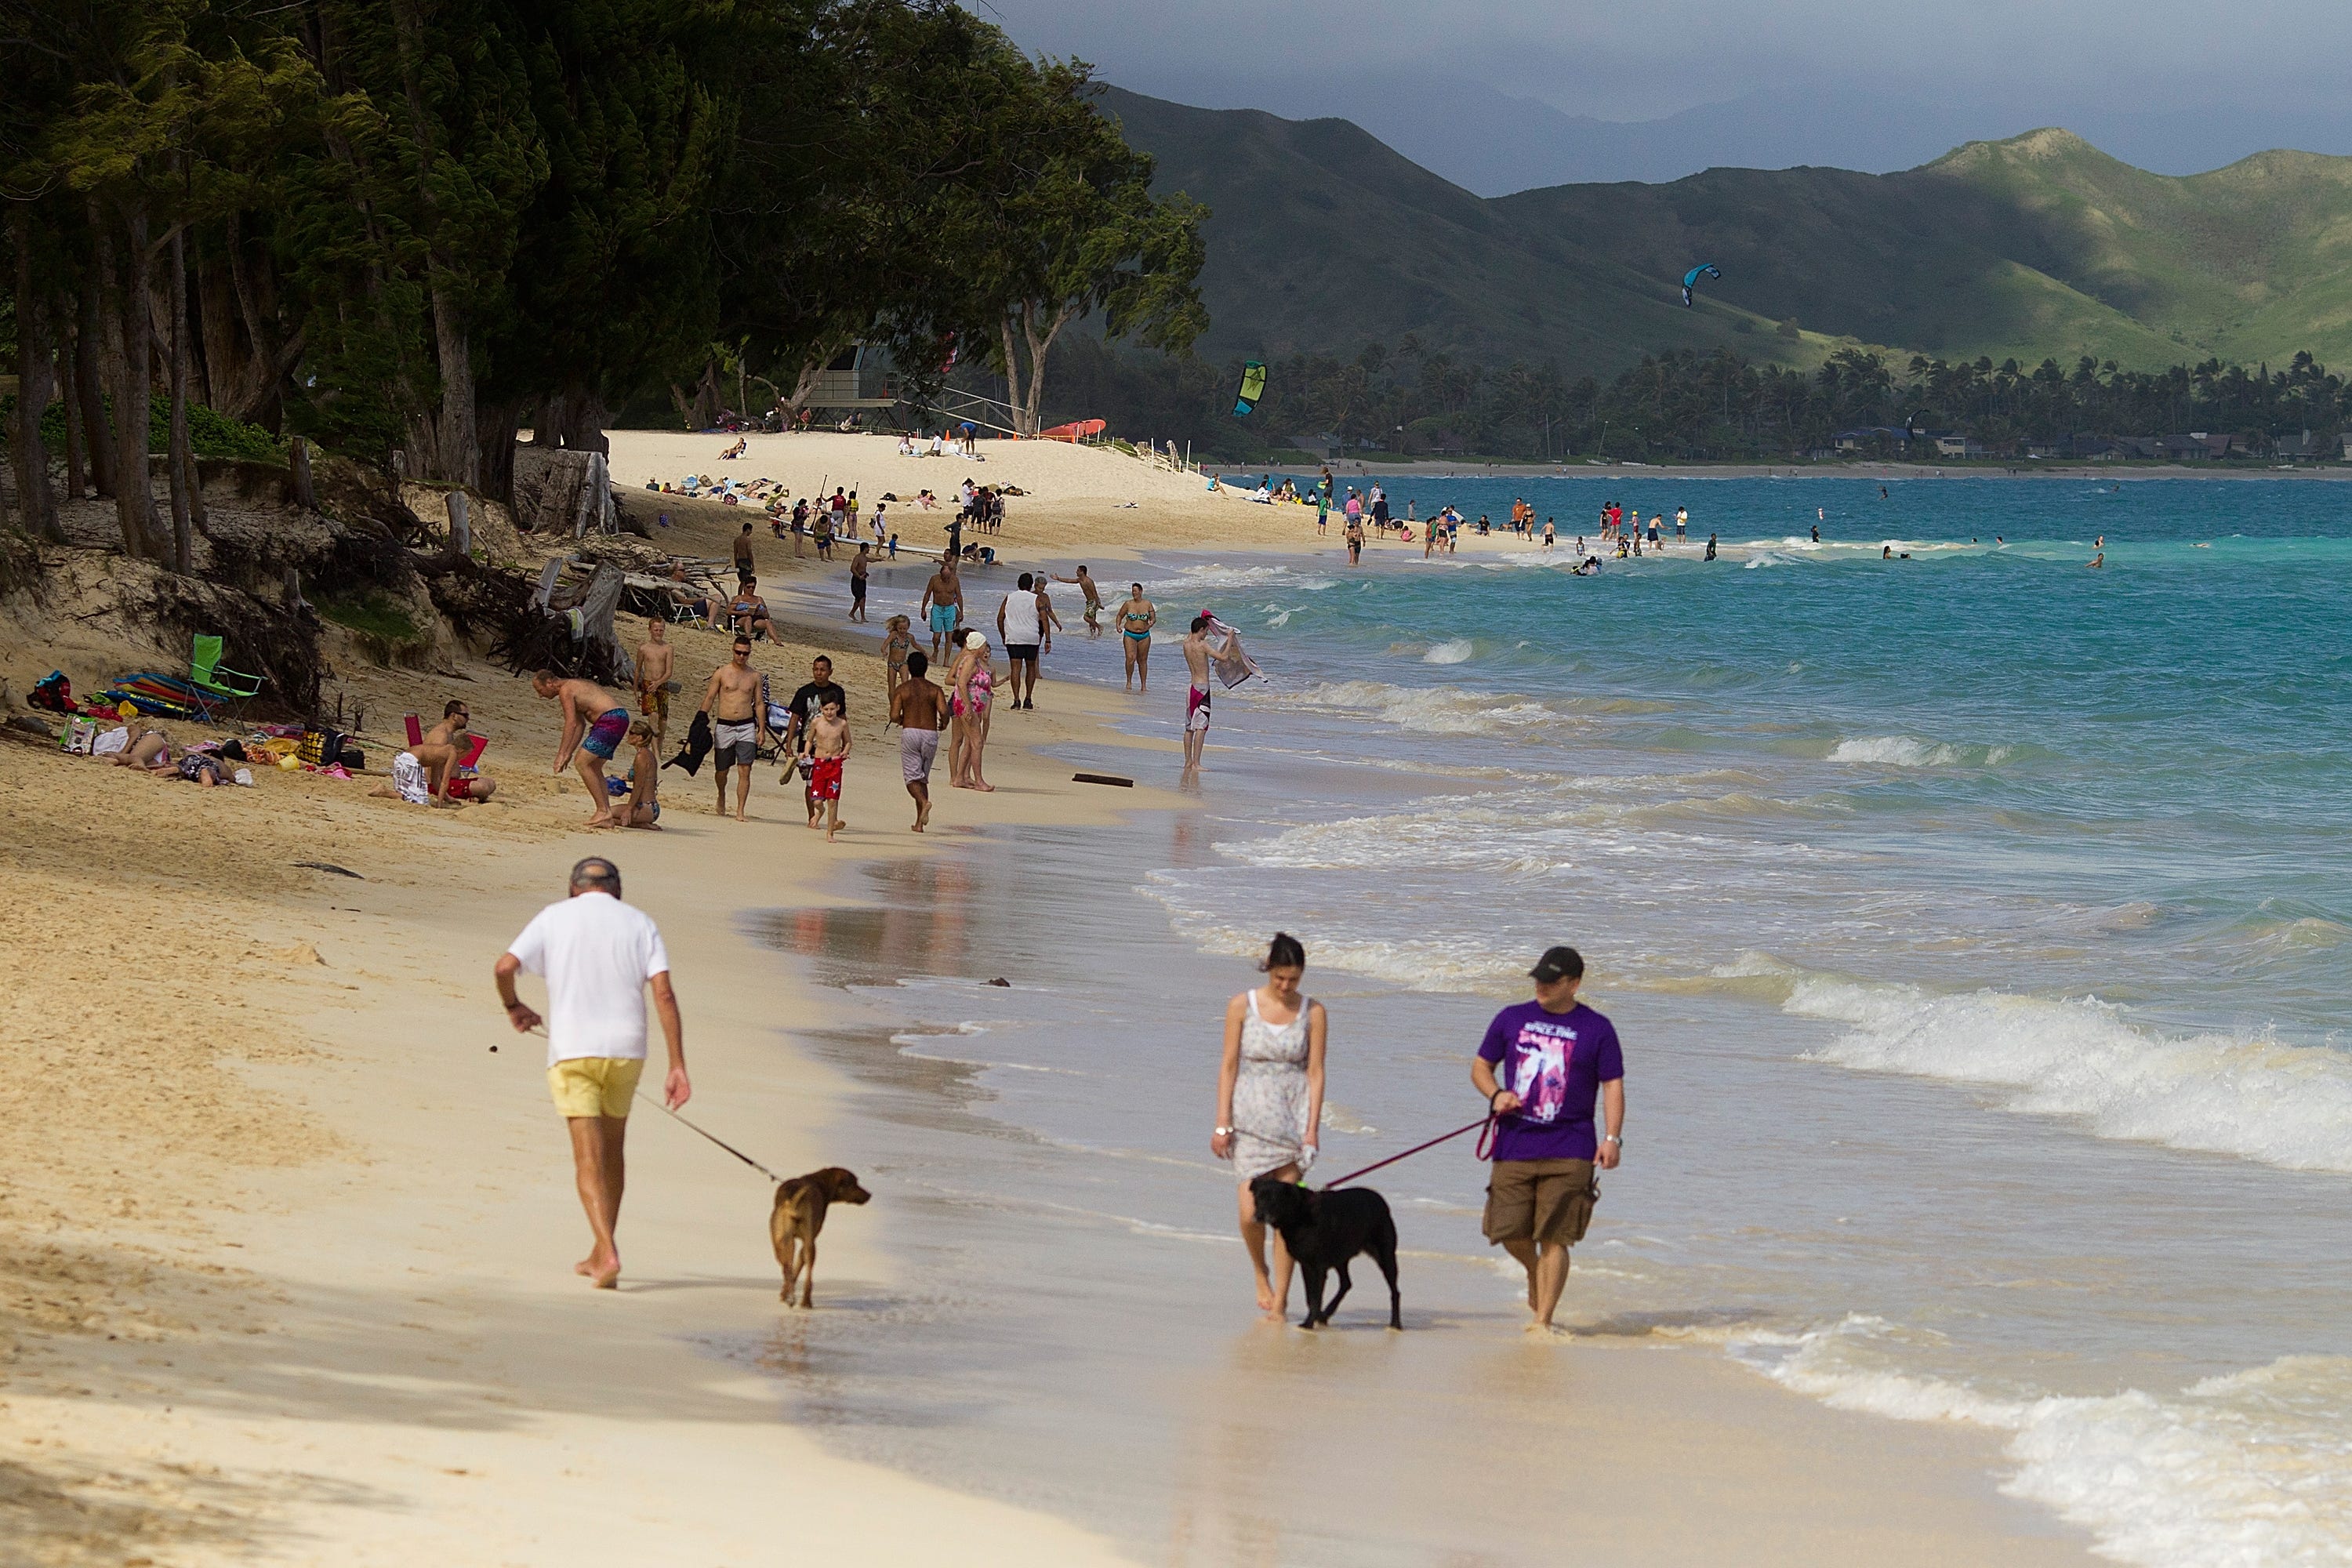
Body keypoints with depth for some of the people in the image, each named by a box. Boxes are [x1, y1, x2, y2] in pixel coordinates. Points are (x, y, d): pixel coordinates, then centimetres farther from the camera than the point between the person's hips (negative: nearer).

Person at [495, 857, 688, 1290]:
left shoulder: (554, 917, 6)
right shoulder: (640, 923, 7)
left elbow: (505, 966, -6)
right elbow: (664, 994, -3)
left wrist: (513, 1007, 17)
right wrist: (677, 1068, -5)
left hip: (572, 1050, -2)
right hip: (626, 1049, 2)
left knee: (589, 1156, -3)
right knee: (611, 1149, 18)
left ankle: (608, 1254, -19)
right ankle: (601, 1254, 25)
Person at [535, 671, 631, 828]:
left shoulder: (565, 690, -6)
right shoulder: (573, 686, 24)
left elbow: (571, 724, -16)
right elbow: (580, 724, 26)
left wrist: (561, 755, -16)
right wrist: (569, 753, 22)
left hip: (610, 720, -10)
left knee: (582, 762, -10)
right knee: (593, 767, 14)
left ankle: (603, 811, -12)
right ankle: (606, 816, 9)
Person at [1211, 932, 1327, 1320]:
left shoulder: (1312, 1013, 1)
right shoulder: (1242, 1006, -1)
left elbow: (1315, 1072, 0)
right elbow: (1229, 1066, 0)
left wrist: (1312, 1127, -7)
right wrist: (1222, 1124, -4)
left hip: (1293, 1116, 0)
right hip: (1252, 1114, 0)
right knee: (1251, 1212, -8)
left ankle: (1280, 1298, 3)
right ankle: (1260, 1274, 21)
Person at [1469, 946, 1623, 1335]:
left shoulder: (1597, 1029, 3)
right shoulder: (1511, 1020, 10)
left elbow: (1613, 1085, 3)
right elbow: (1481, 1066, 17)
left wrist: (1613, 1138, -9)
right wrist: (1495, 1094, -5)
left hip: (1569, 1152, -3)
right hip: (1514, 1146, 3)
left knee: (1554, 1238, -7)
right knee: (1509, 1233, 0)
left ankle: (1542, 1320, 0)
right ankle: (1535, 1275, 33)